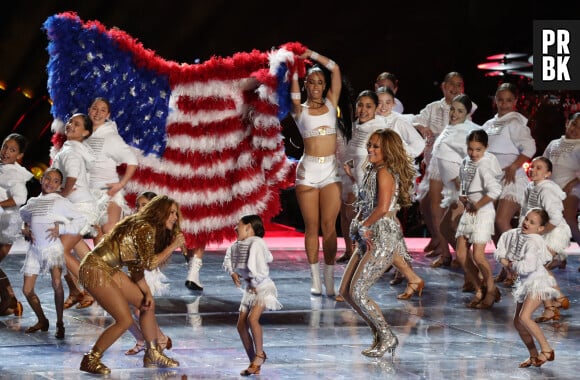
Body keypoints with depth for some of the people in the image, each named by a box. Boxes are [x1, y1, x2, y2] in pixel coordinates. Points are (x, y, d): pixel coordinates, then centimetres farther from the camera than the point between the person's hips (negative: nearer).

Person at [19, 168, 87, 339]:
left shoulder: (61, 202, -3)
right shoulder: (32, 202, 11)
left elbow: (81, 219, -6)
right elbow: (24, 214, 31)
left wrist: (61, 229, -14)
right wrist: (25, 229, 11)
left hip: (53, 247, -5)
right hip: (35, 248, 5)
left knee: (57, 283, -22)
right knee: (27, 289, 3)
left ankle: (60, 324, -9)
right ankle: (42, 321, 24)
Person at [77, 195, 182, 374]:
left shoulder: (145, 228, 13)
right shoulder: (145, 229, -17)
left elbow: (137, 266, 16)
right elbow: (149, 263, -22)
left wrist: (147, 292, 8)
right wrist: (172, 246, -13)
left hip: (109, 270, 11)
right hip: (95, 270, -11)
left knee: (147, 304, 14)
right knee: (125, 320, -11)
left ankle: (153, 354, 25)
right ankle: (90, 360, 0)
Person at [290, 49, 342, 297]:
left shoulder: (331, 104, 11)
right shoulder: (299, 110, 8)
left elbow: (335, 69, 5)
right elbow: (294, 95, -12)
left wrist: (310, 54, 5)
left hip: (331, 169, 1)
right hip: (308, 169, -1)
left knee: (329, 226, -3)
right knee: (311, 227, 1)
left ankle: (330, 281, -3)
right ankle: (315, 280, 5)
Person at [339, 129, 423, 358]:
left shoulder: (384, 173, -12)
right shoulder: (373, 171, 16)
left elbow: (382, 208, -24)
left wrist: (363, 225, -10)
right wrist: (363, 228, 0)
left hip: (383, 238, -10)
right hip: (370, 239, 10)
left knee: (357, 292, -11)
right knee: (346, 291, 7)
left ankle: (387, 338, 2)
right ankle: (380, 334, 15)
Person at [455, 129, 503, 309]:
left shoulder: (484, 166, -18)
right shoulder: (466, 163, 6)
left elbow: (495, 190, -31)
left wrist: (477, 206, -20)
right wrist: (463, 198, 3)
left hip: (483, 212, -8)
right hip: (468, 212, 9)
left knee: (478, 255, -9)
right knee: (461, 254, 7)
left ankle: (491, 290, 10)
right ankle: (479, 290, 18)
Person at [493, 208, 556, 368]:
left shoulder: (535, 242, -22)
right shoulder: (513, 234, 2)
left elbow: (527, 267, -31)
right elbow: (499, 252, 12)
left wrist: (512, 265, -14)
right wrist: (503, 259, -9)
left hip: (537, 281, -9)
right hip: (524, 283, 9)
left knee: (524, 317, -23)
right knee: (518, 322, 10)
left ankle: (547, 349, -15)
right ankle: (534, 356, 22)